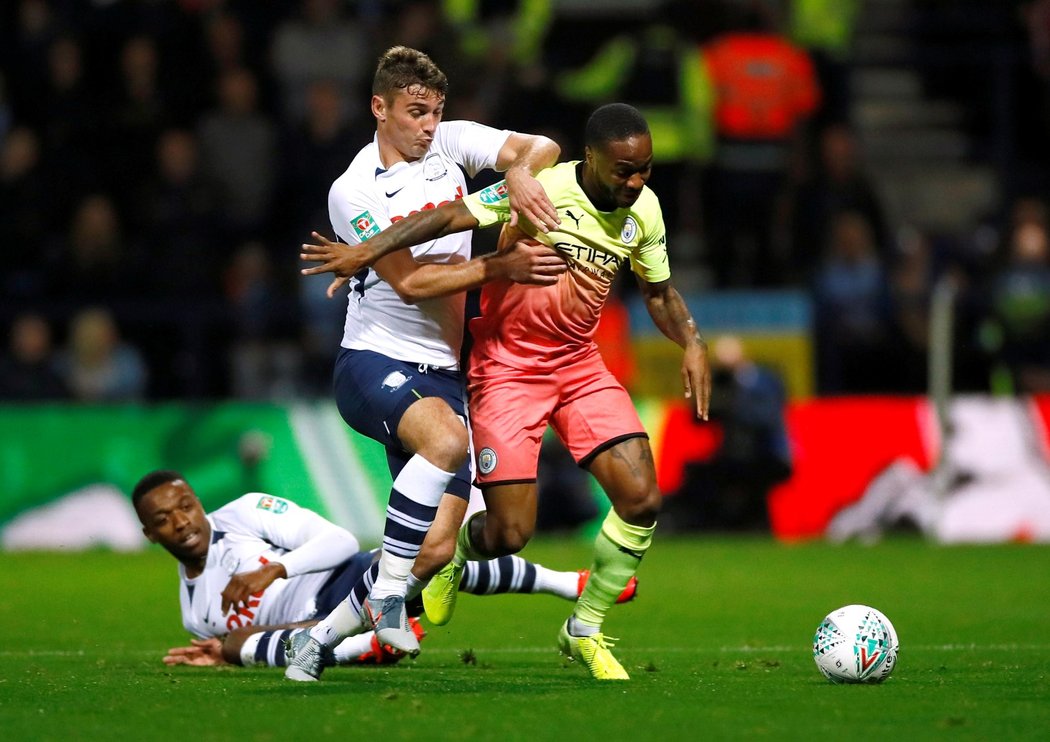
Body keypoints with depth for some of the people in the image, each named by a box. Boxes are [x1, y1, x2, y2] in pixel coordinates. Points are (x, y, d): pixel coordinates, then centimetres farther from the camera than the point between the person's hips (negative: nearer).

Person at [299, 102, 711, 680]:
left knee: (642, 499, -11)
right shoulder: (541, 188, -19)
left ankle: (584, 631, 9)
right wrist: (368, 250, -33)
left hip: (579, 365, 5)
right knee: (510, 534, -10)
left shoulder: (643, 209, 0)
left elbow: (658, 291, 16)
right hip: (507, 365, -5)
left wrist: (691, 343, -1)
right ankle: (455, 552, 29)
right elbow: (453, 216, -24)